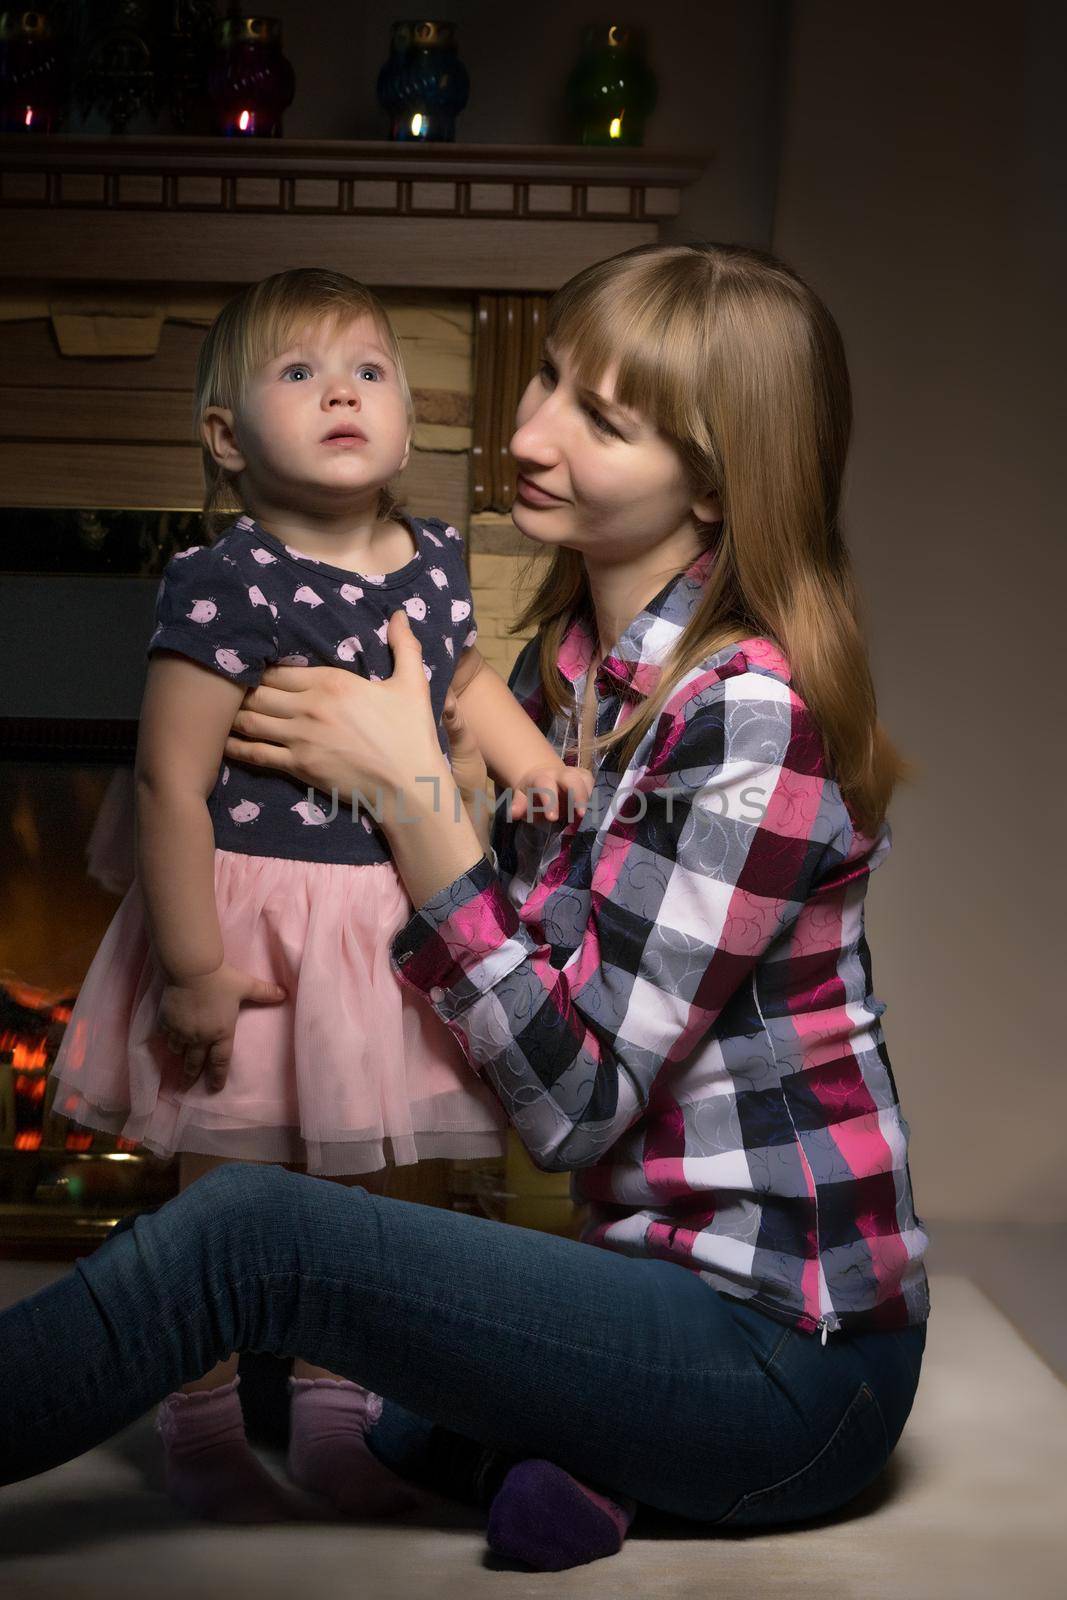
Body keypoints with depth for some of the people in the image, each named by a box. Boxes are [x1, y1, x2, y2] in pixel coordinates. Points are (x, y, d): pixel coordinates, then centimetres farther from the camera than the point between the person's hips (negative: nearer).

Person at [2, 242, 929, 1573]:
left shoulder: (752, 715, -21)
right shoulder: (568, 661, 6)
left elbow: (574, 1098, -21)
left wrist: (413, 786, -21)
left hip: (792, 1359, -9)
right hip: (679, 1283, 9)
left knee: (240, 1233, -19)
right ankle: (541, 1463, -4)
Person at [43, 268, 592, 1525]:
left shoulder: (432, 560, 2)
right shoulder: (225, 586, -20)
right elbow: (170, 782, -19)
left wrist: (529, 756, 5)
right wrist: (193, 964, -19)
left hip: (385, 919, 7)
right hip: (251, 916, -6)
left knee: (357, 1178, 18)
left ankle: (328, 1400, 38)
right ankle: (202, 1418, 27)